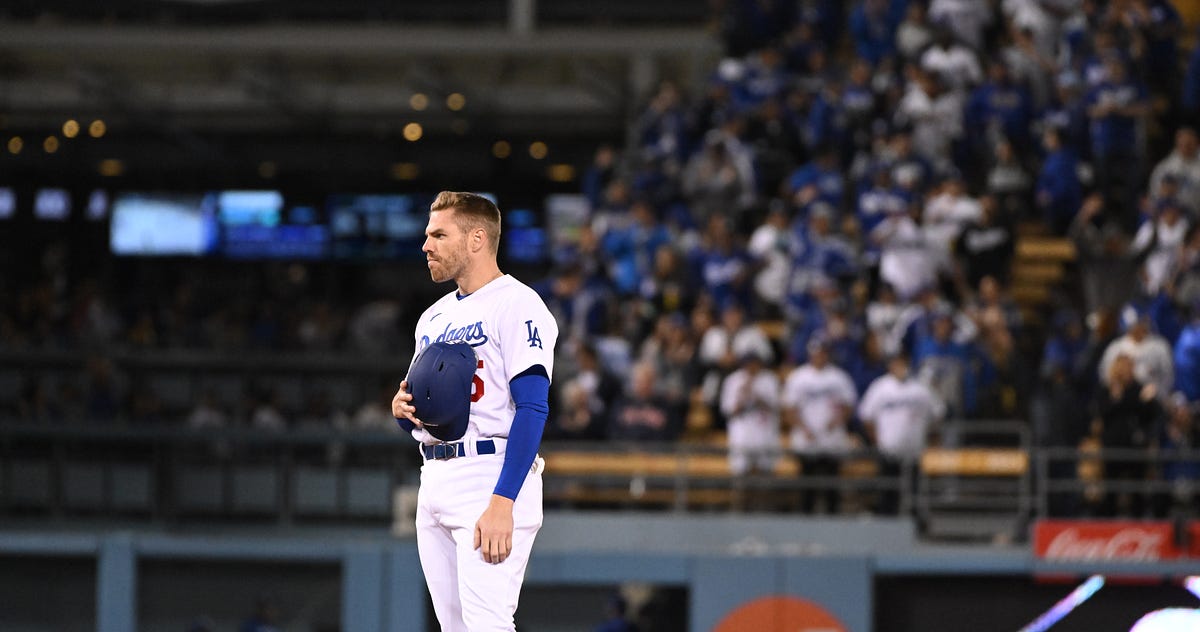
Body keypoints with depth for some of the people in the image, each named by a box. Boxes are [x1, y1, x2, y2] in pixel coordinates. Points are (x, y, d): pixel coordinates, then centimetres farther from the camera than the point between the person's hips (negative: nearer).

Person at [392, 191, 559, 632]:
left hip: (491, 475, -9)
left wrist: (502, 503, -25)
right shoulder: (433, 318, 20)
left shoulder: (516, 305, -7)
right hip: (434, 480, 9)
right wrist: (403, 409, 0)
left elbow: (532, 408, -16)